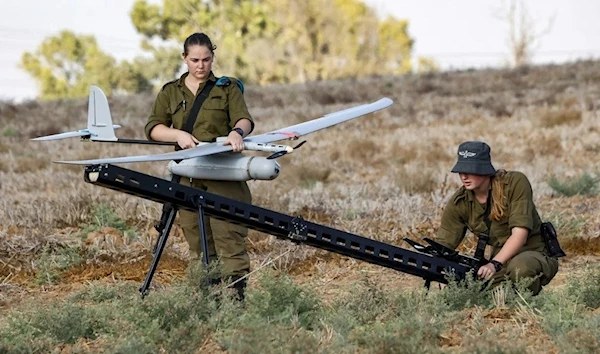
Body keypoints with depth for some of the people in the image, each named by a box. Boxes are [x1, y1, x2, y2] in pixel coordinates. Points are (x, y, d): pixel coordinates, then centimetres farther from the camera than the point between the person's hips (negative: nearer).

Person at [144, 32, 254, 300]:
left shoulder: (228, 88, 11)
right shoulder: (170, 92, 16)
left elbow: (243, 118, -4)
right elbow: (153, 127, 6)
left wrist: (237, 131, -28)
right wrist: (178, 134, -13)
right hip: (189, 176, 3)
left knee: (229, 235, -12)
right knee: (198, 242, 2)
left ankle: (236, 293, -15)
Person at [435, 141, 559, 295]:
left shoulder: (515, 182, -16)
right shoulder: (459, 203, -3)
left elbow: (519, 234, -23)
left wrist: (495, 264, -37)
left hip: (535, 254, -5)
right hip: (501, 260, 5)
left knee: (519, 266, -39)